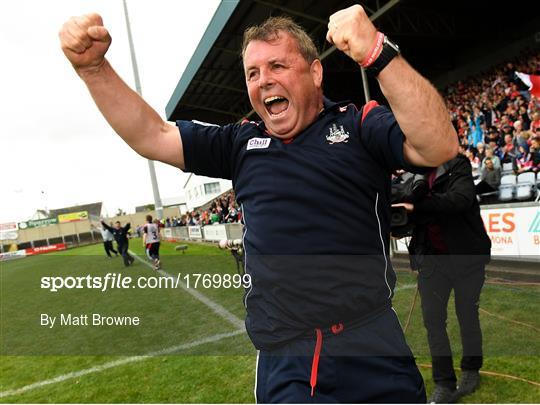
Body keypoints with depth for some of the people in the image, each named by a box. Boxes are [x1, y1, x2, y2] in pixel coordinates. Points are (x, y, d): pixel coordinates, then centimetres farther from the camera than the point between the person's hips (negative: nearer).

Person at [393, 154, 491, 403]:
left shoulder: (457, 166, -10)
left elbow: (461, 199, -29)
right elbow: (411, 218, 9)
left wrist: (416, 207, -32)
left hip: (467, 257, -3)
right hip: (432, 258, 4)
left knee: (467, 316, 12)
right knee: (432, 318, 2)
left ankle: (471, 370, 36)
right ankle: (444, 385, 14)